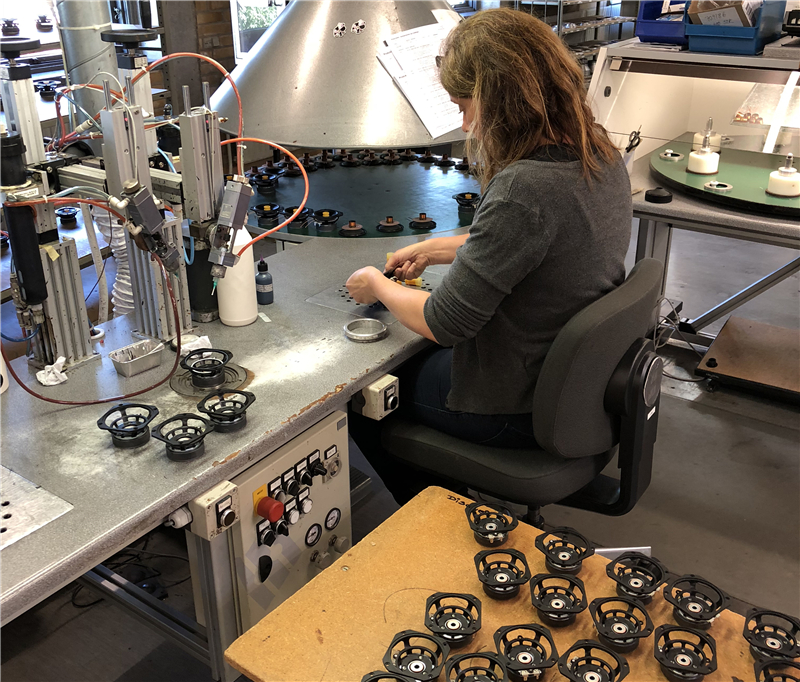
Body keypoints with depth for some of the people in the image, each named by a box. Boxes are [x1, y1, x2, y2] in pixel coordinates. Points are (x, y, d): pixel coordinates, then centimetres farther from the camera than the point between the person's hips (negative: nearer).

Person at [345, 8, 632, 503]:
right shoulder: (601, 156, -4)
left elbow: (441, 323, -25)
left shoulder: (524, 188, -33)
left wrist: (378, 286, -6)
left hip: (516, 408, -9)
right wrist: (434, 250, 12)